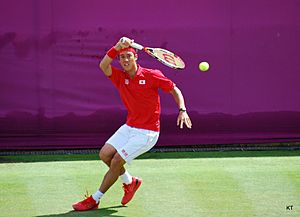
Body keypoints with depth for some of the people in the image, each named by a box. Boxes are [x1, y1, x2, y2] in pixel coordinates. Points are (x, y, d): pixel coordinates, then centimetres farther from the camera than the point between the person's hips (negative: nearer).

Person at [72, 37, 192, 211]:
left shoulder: (152, 75, -11)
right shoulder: (120, 77, 0)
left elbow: (175, 90, -3)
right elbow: (103, 65, -20)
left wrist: (183, 110, -18)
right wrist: (117, 47, -34)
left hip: (147, 133, -6)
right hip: (129, 127, 6)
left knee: (116, 162, -10)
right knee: (105, 154, -4)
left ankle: (94, 200, 3)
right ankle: (130, 182, 21)